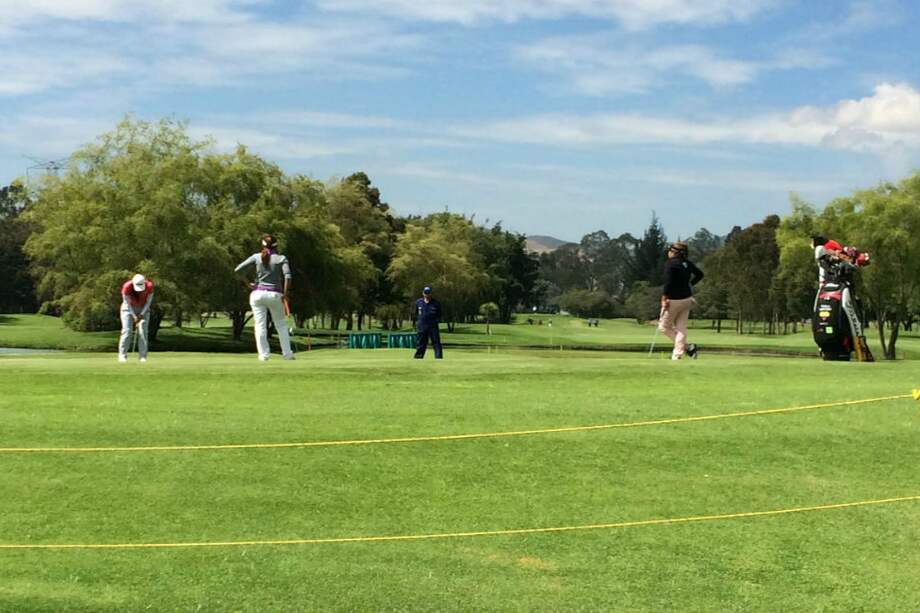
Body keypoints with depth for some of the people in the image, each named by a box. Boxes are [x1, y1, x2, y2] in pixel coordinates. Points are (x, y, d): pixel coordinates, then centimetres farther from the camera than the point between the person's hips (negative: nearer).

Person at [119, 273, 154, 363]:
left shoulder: (149, 286, -25)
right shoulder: (127, 287, -28)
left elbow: (148, 302, -12)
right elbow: (127, 303, -17)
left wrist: (141, 314, -16)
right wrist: (134, 316, -19)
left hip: (143, 308, 1)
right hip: (129, 308, -1)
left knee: (143, 331, -9)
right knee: (126, 331, -12)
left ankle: (143, 356, -8)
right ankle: (122, 355, -9)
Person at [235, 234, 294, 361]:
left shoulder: (256, 257, 4)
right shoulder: (281, 258, 2)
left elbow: (237, 270, -2)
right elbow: (287, 276, -14)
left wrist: (248, 284, 7)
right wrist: (285, 294, -5)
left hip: (258, 293, 0)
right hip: (275, 295, 0)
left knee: (260, 325, 2)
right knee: (281, 324, 12)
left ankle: (263, 354, -2)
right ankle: (287, 353, 9)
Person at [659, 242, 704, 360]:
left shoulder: (670, 263, -14)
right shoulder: (688, 263, 7)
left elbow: (668, 282, -21)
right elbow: (700, 274, 20)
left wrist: (664, 298, -17)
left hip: (674, 300, -7)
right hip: (687, 299, 7)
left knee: (664, 326, 6)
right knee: (681, 327, 8)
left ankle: (687, 347, -1)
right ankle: (677, 355, 4)